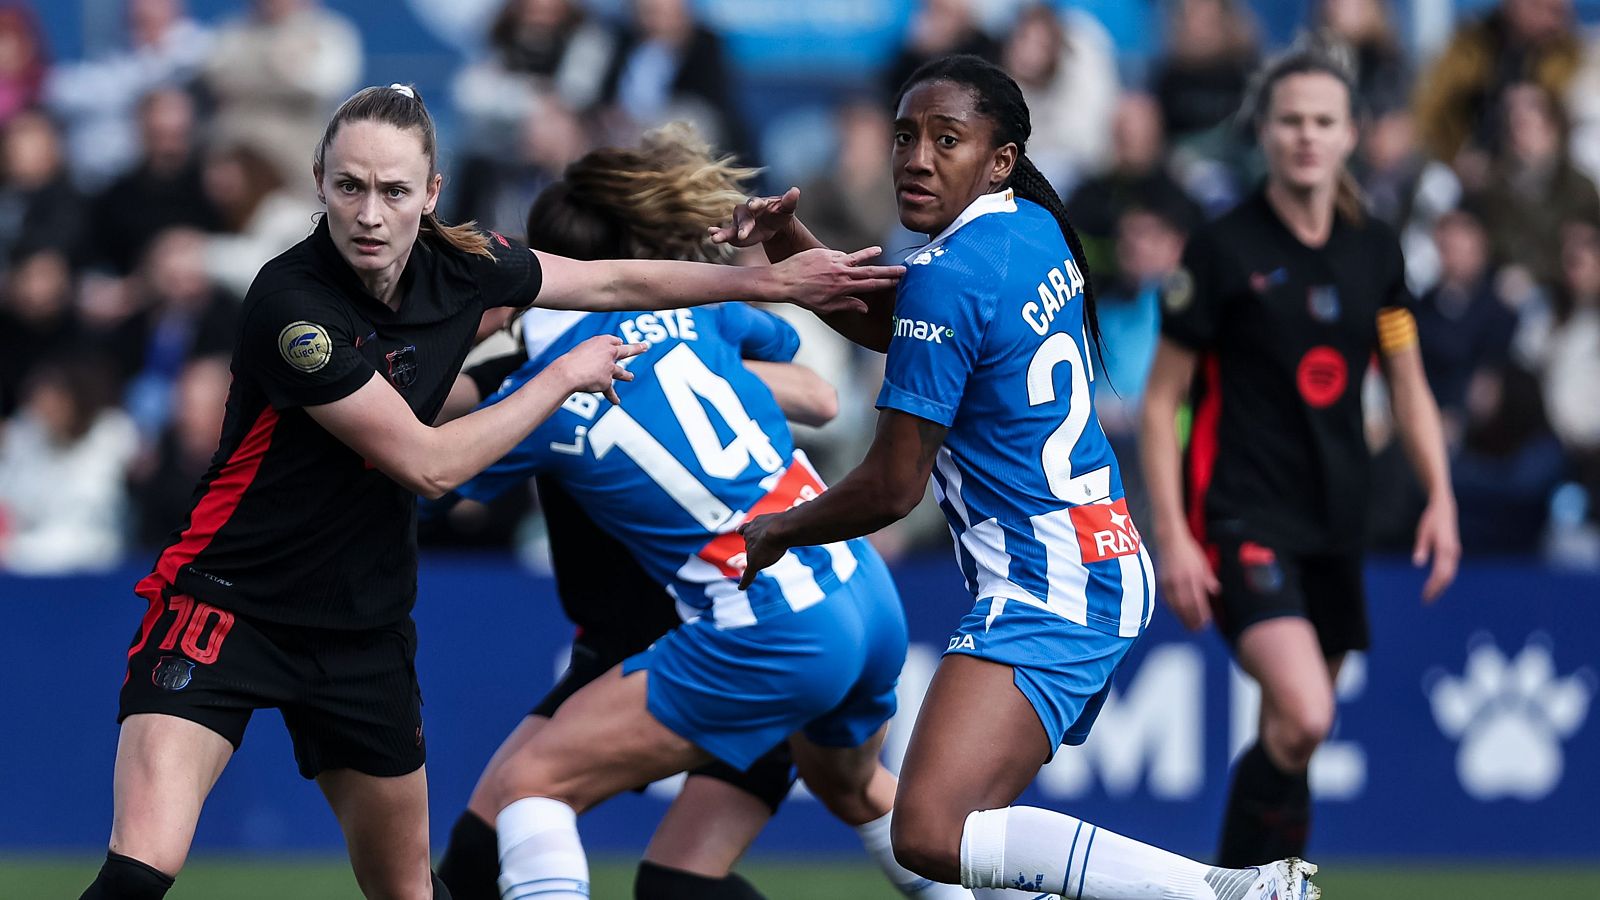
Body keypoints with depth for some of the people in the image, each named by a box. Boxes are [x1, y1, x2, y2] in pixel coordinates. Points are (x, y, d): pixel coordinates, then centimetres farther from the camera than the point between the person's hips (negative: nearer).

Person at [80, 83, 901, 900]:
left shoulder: (460, 268, -4)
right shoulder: (291, 303, -24)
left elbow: (616, 282, 14)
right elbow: (427, 463, -19)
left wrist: (780, 279, 17)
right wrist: (563, 377, -8)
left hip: (363, 621, 6)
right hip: (225, 607, -6)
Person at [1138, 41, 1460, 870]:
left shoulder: (1374, 251, 7)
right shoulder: (1223, 249, -7)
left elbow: (1409, 386, 16)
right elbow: (1161, 398, -4)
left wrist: (1440, 497, 2)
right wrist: (1171, 535, -11)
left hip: (1335, 523, 6)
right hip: (1241, 516, -6)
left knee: (1293, 734, 9)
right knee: (1302, 717, -23)